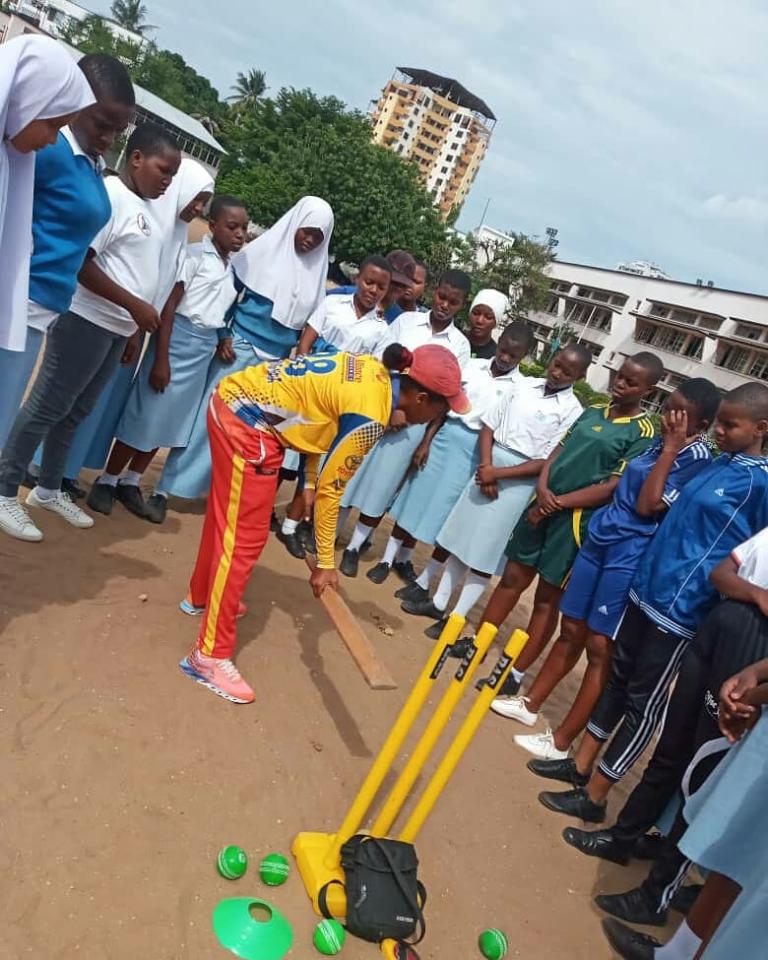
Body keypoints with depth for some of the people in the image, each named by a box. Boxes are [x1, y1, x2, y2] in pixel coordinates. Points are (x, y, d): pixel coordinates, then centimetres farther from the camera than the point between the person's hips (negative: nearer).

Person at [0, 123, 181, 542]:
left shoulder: (145, 207, 15)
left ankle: (48, 489, 26)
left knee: (75, 412, 15)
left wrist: (133, 326, 17)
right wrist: (134, 305, -18)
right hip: (87, 322, -9)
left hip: (117, 328, 9)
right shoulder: (109, 194, -11)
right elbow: (79, 261, -18)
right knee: (46, 408, -3)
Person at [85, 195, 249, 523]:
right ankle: (107, 481, 15)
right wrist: (161, 359, -19)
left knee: (171, 420, 12)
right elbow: (168, 305, -15)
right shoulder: (194, 254, -11)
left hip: (206, 348, 7)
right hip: (177, 339, -7)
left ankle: (130, 483, 25)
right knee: (145, 414, -1)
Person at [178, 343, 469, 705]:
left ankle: (202, 596, 46)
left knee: (227, 517, 25)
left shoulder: (377, 372, 3)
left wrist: (309, 483, 11)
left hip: (235, 399, 10)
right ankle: (209, 656, 3)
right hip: (247, 421, -10)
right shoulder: (370, 417, -21)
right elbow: (330, 488, -16)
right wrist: (325, 563, -6)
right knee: (245, 539, -5)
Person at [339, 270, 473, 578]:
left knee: (382, 485, 5)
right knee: (350, 471, 6)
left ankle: (354, 547, 18)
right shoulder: (405, 320, 3)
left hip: (414, 421, 0)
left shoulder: (460, 345, 2)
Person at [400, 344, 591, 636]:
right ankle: (439, 603, 25)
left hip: (517, 481, -4)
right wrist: (486, 468, -8)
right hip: (488, 468, 4)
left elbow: (547, 463, -12)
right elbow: (489, 424, 5)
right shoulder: (524, 384, 5)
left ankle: (456, 618, 12)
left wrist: (498, 474, -14)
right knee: (460, 540, 10)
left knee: (484, 555, 2)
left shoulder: (573, 412, -8)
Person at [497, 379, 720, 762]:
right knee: (571, 631, 16)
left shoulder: (698, 458, -12)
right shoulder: (658, 442, 11)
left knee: (600, 647, 0)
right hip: (599, 540, 7)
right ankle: (530, 703, 29)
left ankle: (561, 740, 10)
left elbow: (648, 505, -19)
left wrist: (671, 450, -16)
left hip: (630, 557, -7)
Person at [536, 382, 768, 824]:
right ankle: (580, 765, 34)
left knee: (643, 702, 6)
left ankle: (593, 796, 19)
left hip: (682, 609, -8)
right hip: (647, 590, 8)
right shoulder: (716, 463, 9)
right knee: (619, 678, 18)